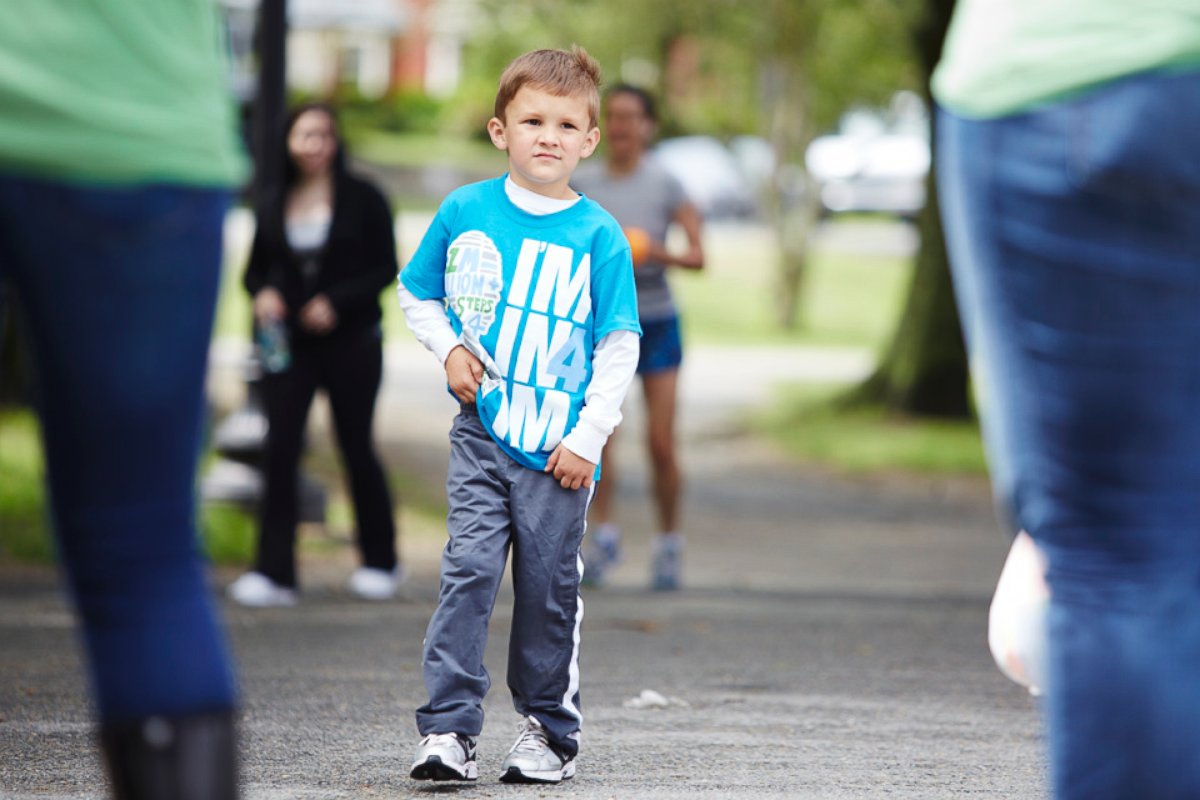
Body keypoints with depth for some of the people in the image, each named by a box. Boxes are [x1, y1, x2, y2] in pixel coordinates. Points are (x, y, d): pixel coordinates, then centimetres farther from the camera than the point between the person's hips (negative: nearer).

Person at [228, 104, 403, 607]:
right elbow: (256, 268, 14)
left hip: (351, 342, -2)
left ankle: (381, 562, 24)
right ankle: (274, 573, -8)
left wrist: (336, 302, -16)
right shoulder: (276, 205, 6)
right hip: (290, 343, 2)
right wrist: (262, 294, -8)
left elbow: (385, 268, -3)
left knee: (356, 448, 6)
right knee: (280, 448, -7)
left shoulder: (362, 199, -2)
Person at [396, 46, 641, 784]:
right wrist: (449, 349, -1)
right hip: (482, 434, 1)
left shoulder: (599, 237, -3)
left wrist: (588, 437, -7)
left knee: (550, 586, 5)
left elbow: (620, 347, -1)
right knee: (470, 571, -7)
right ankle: (449, 729, -7)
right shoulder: (463, 213, 2)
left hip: (559, 447, -1)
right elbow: (417, 295, 16)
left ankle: (549, 730, 18)